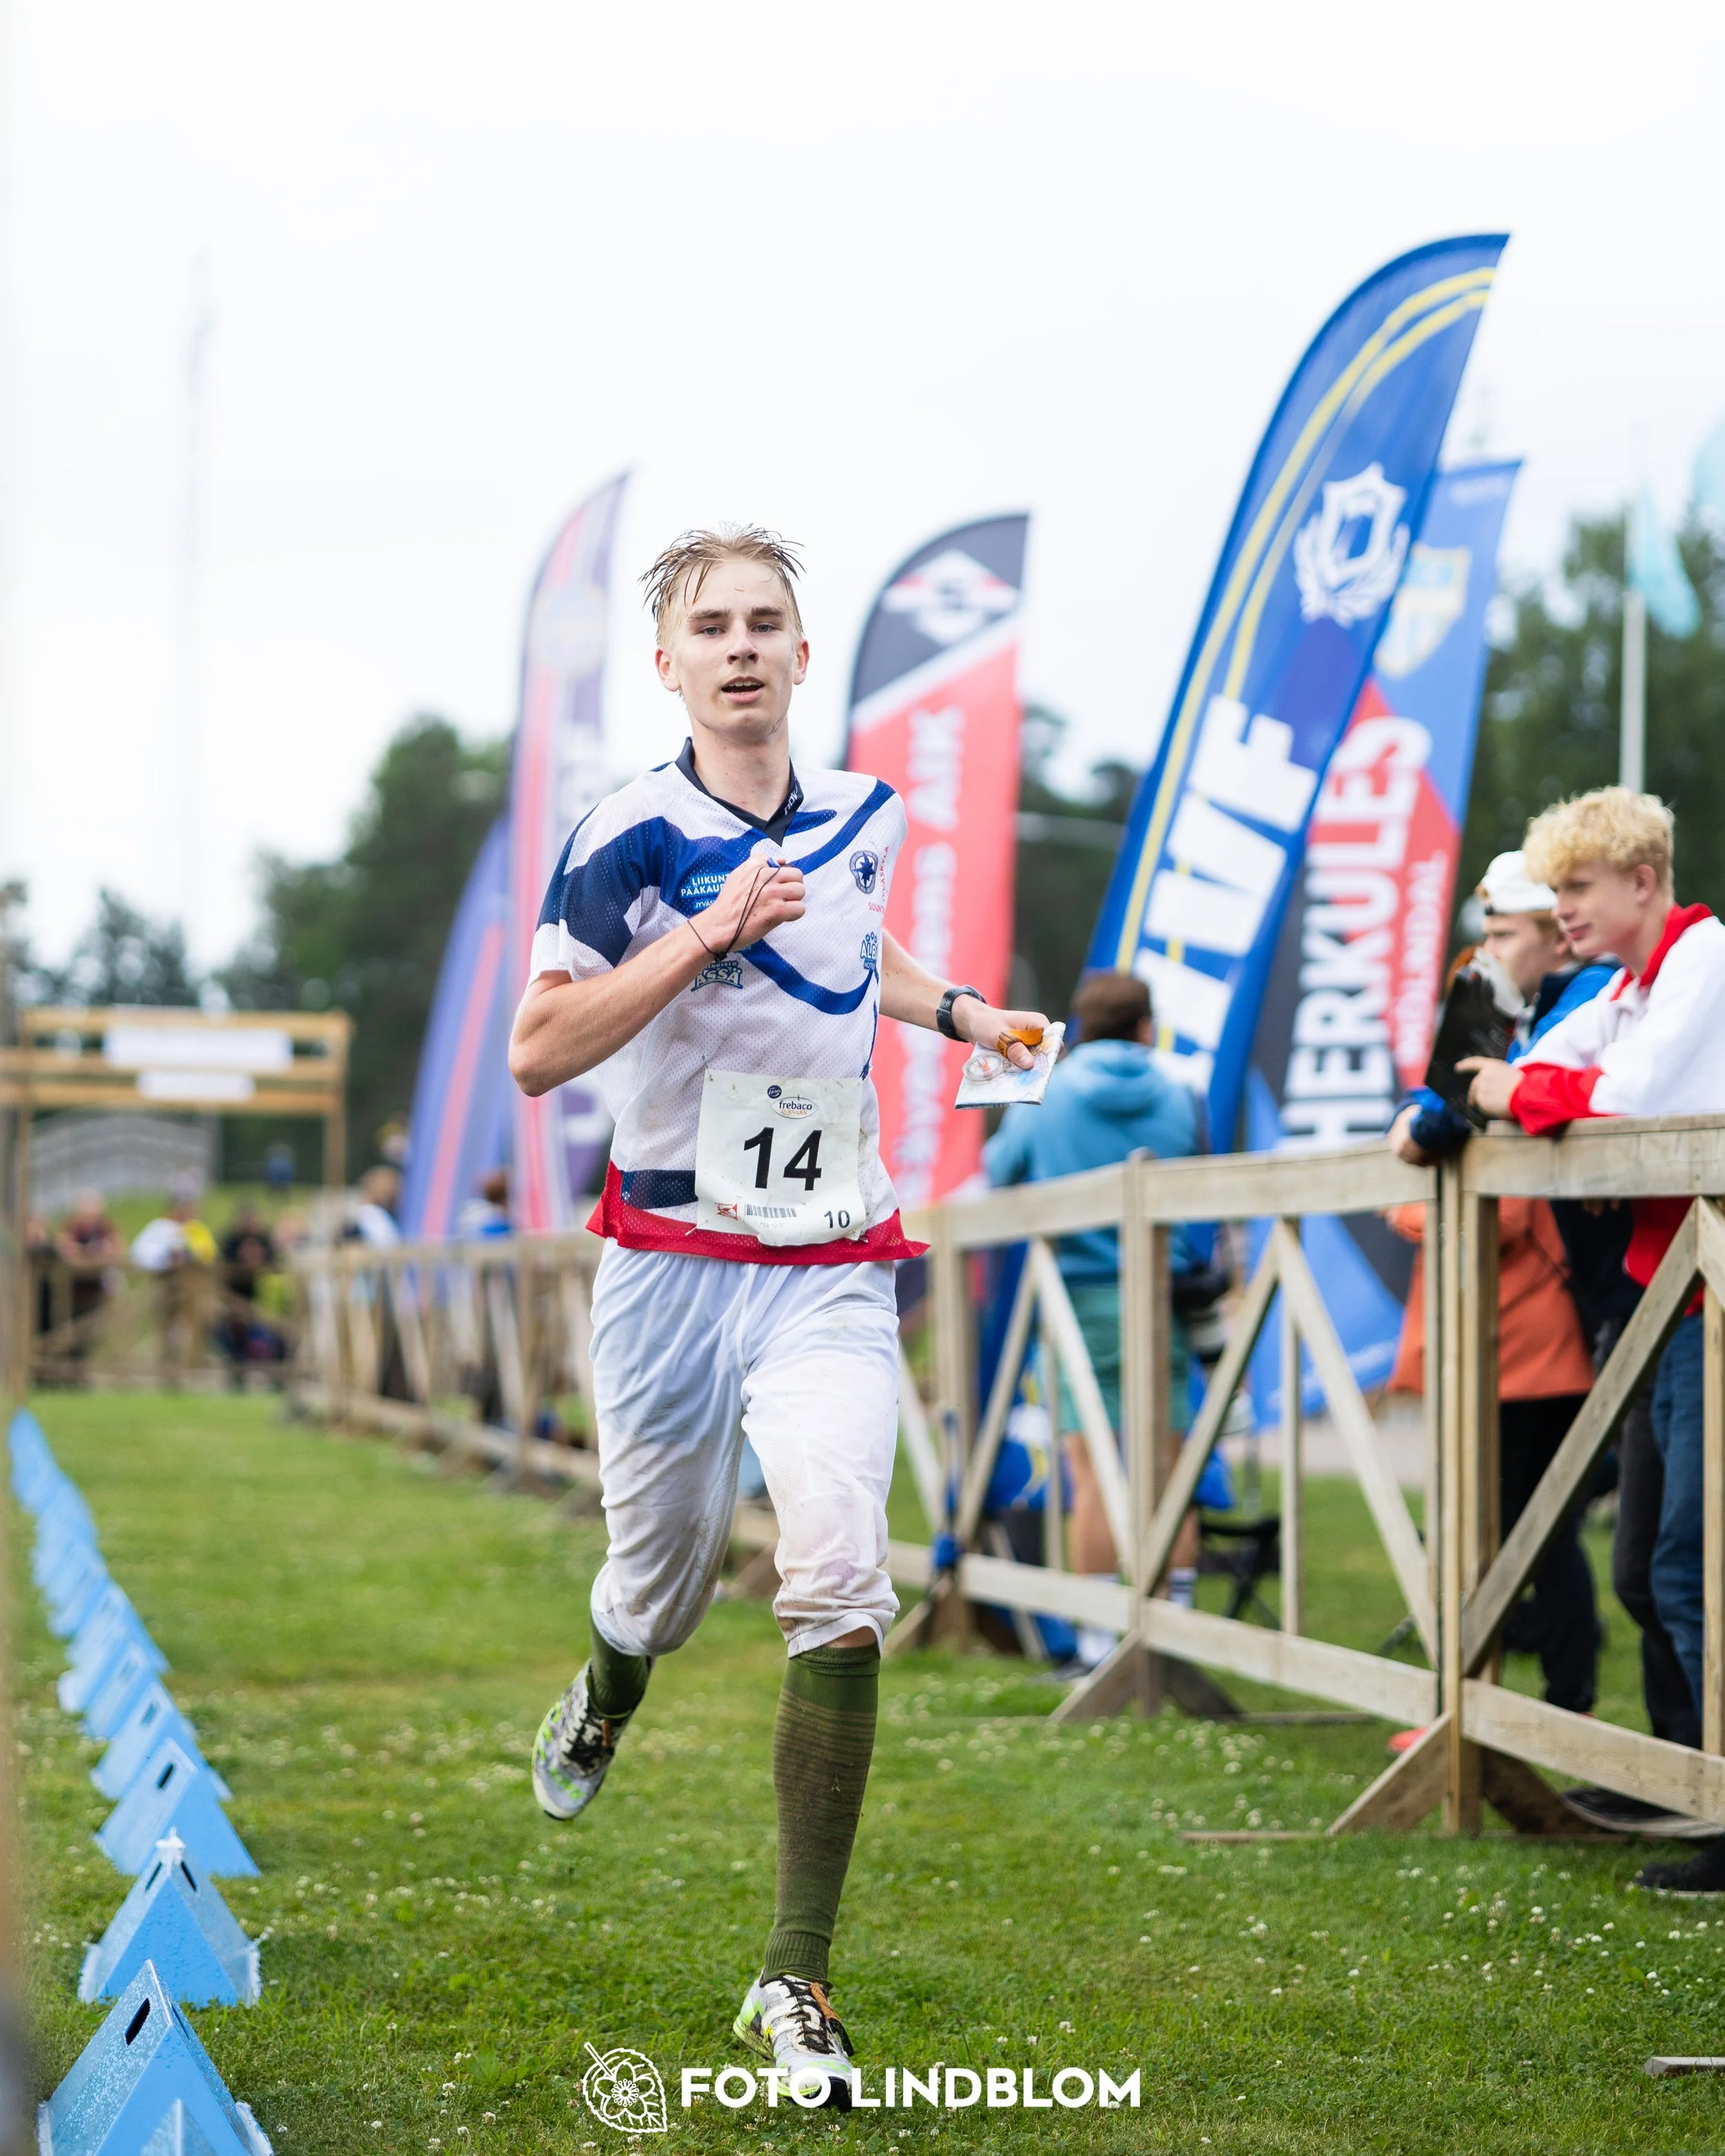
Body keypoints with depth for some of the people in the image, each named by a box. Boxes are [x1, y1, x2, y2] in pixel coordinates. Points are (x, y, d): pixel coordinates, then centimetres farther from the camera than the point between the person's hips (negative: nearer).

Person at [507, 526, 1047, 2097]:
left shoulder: (863, 819, 8)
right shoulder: (633, 835, -8)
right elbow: (538, 1051, -15)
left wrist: (962, 1011, 21)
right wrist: (709, 935, -22)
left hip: (832, 1274, 2)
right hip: (675, 1260, -2)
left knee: (841, 1582, -18)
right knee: (665, 1581, 12)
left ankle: (798, 1980, -13)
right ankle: (603, 1708, 54)